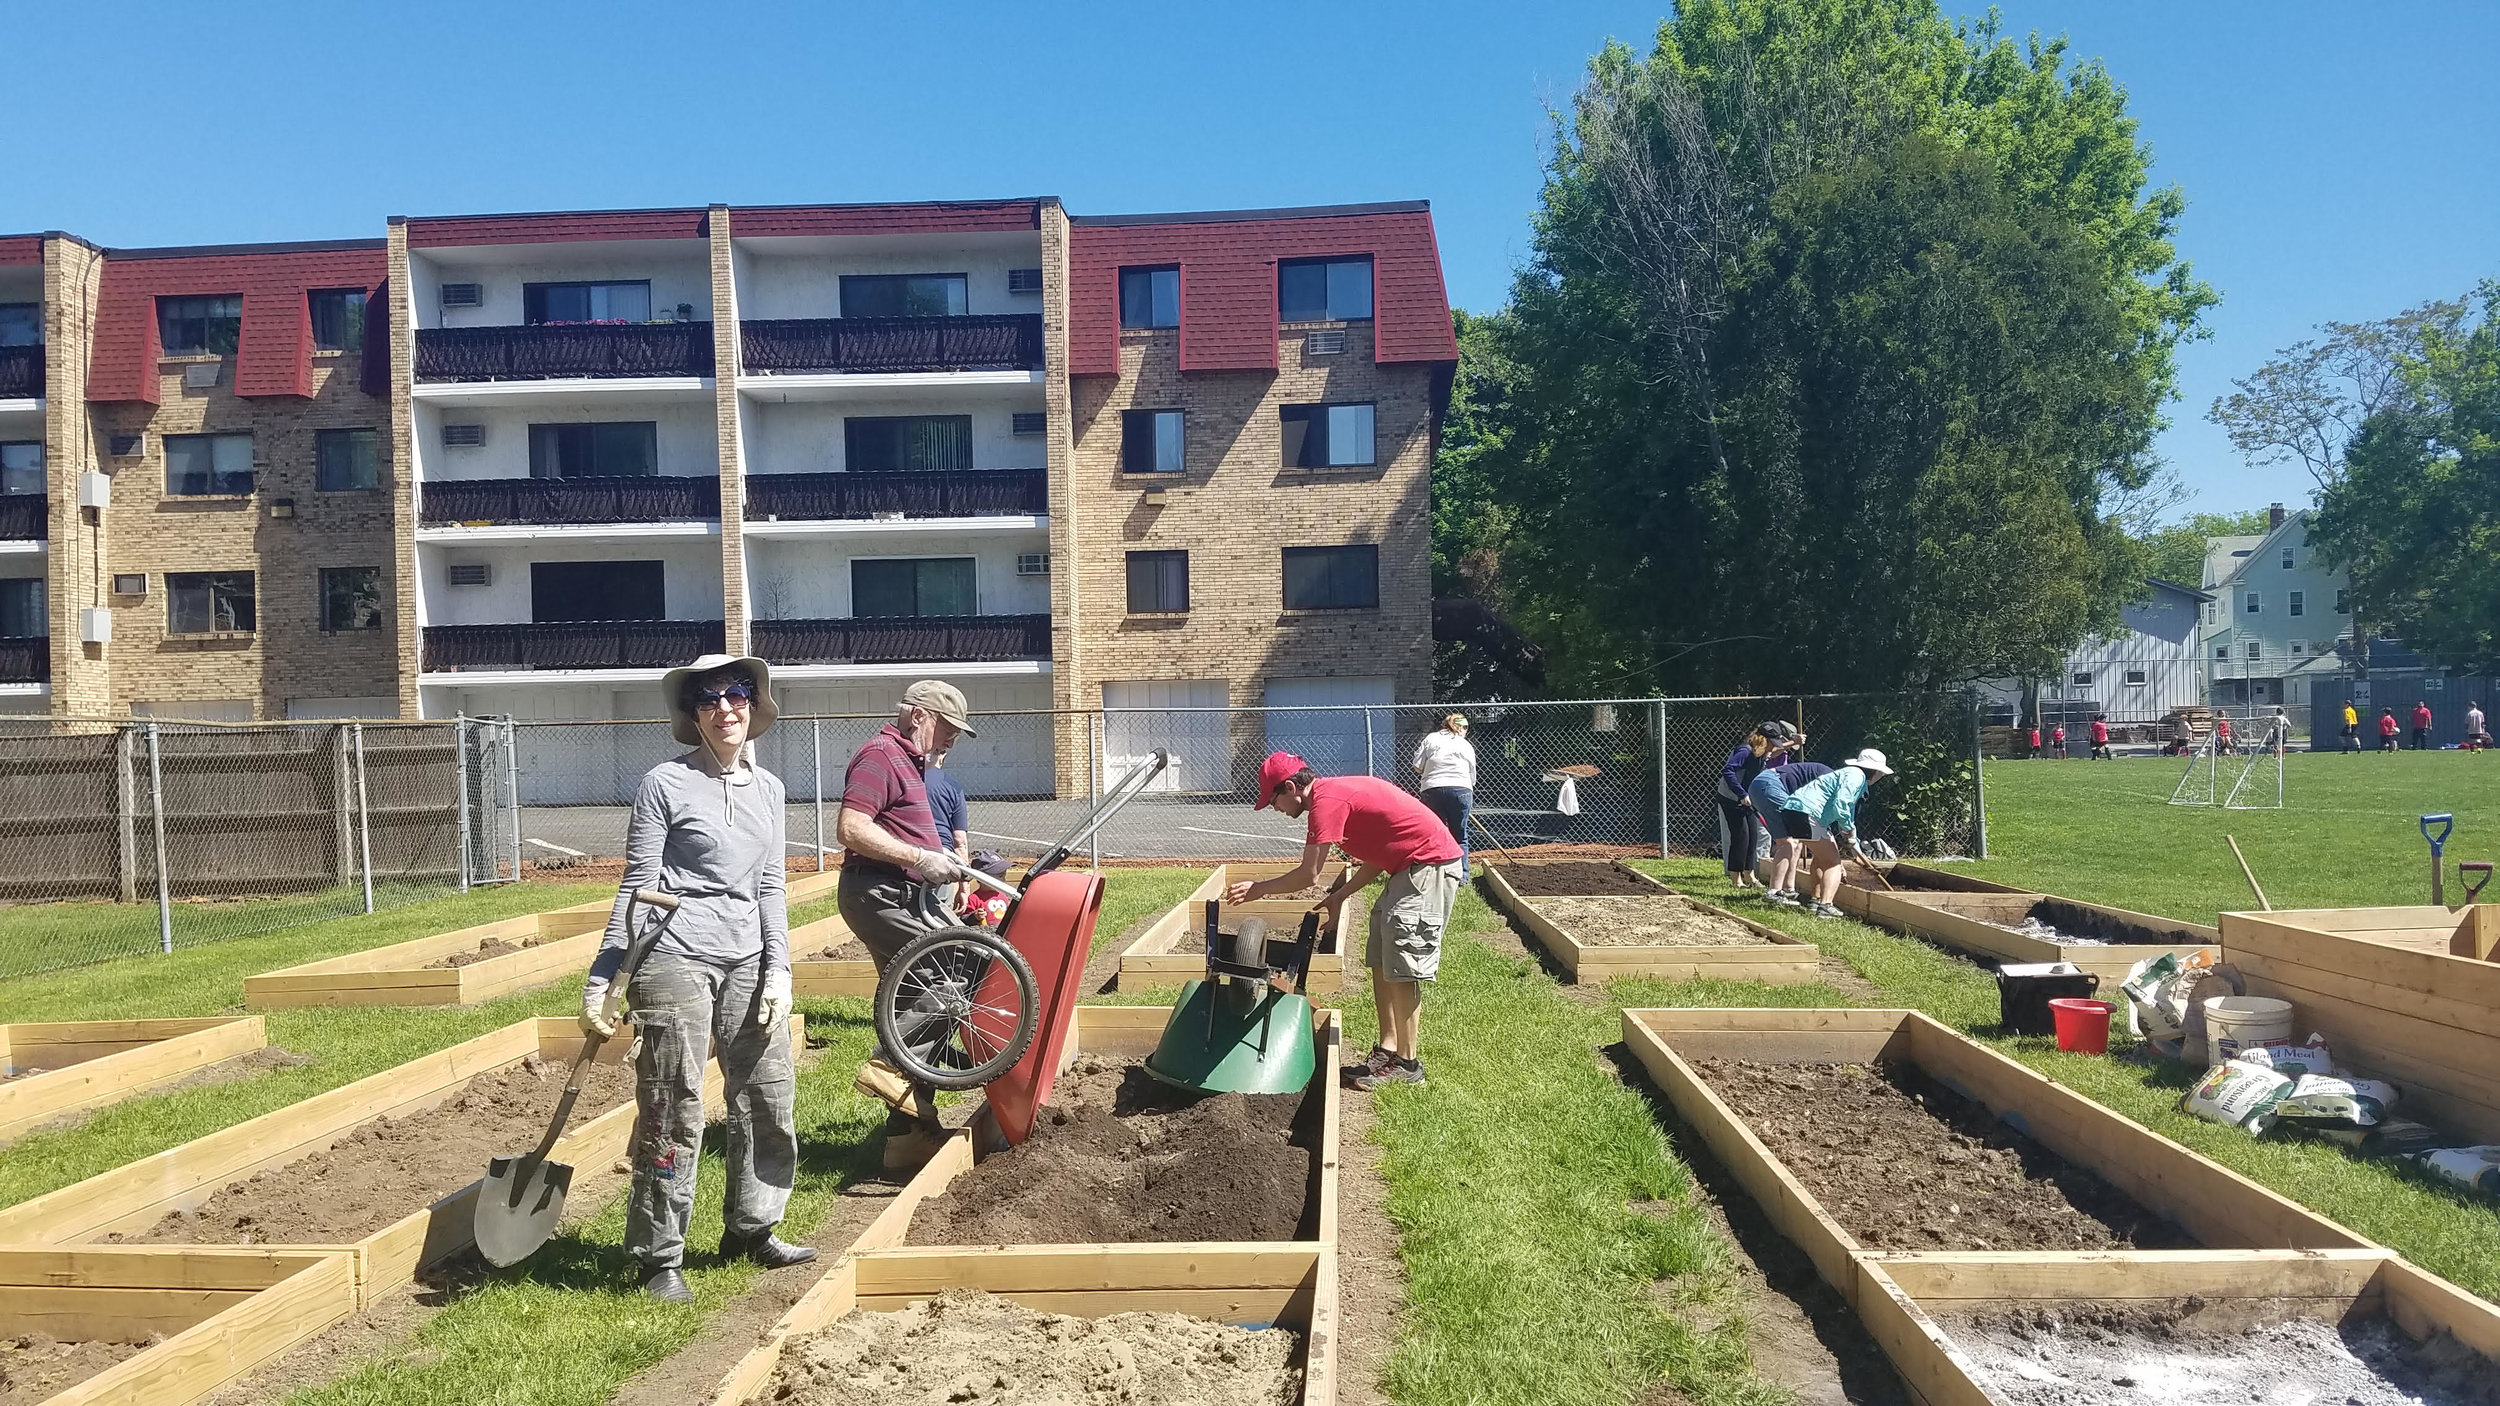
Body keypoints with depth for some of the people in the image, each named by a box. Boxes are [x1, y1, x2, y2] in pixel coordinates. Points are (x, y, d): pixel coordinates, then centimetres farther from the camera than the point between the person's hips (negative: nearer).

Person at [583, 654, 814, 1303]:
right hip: (676, 958, -6)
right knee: (674, 1115, -1)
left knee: (770, 1099, 10)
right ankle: (659, 1260, 11)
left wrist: (778, 970, 5)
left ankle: (750, 1228, 28)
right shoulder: (666, 783, -4)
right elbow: (635, 888, -4)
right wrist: (599, 982, -6)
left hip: (747, 961, 6)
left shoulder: (767, 788, 11)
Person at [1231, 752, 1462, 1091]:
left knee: (1402, 967, -6)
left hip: (1429, 865, -10)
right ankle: (1388, 1048, 17)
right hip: (1409, 867, 10)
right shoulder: (1336, 792, 14)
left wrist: (1259, 889, -4)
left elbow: (1309, 875, -17)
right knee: (1381, 961, 12)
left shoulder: (1326, 800, -17)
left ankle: (1407, 1063, 3)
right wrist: (1338, 897, 11)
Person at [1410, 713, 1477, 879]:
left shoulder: (1430, 738, 10)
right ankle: (1461, 876, 11)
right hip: (1461, 789, 0)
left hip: (1433, 790, 0)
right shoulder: (1467, 746, 14)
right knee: (1459, 837, 10)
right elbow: (1472, 776, 15)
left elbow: (1417, 766, 2)